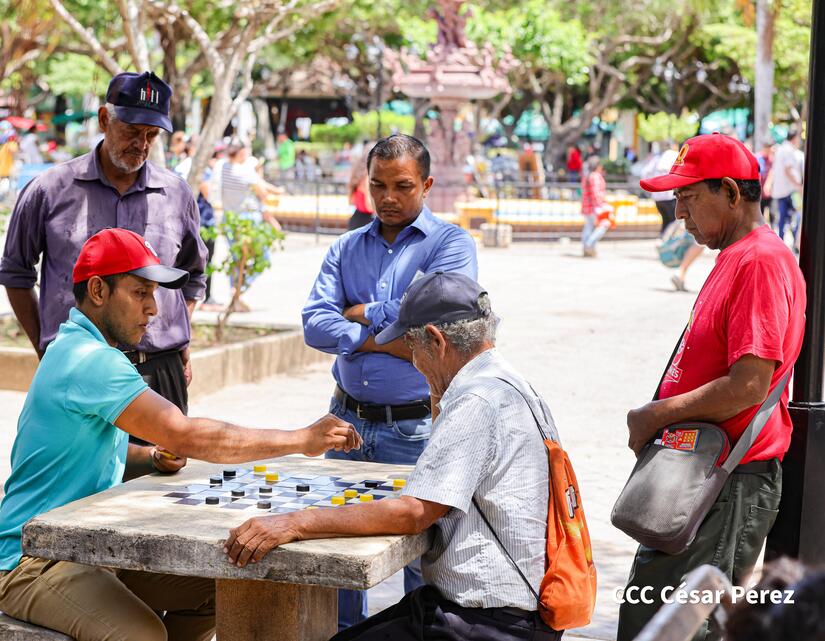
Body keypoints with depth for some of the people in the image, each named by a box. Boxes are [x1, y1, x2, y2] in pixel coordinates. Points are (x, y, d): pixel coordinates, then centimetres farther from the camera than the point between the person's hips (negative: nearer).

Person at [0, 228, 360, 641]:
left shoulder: (80, 348, 13)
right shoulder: (90, 361, -22)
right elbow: (187, 436, -29)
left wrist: (155, 459, 0)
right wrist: (301, 440, -24)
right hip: (33, 560, -10)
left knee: (209, 588, 3)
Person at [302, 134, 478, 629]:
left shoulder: (452, 244, -1)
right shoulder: (346, 249, 11)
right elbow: (315, 325, -2)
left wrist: (361, 313, -4)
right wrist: (388, 341, -13)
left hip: (416, 426, -4)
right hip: (349, 419, 4)